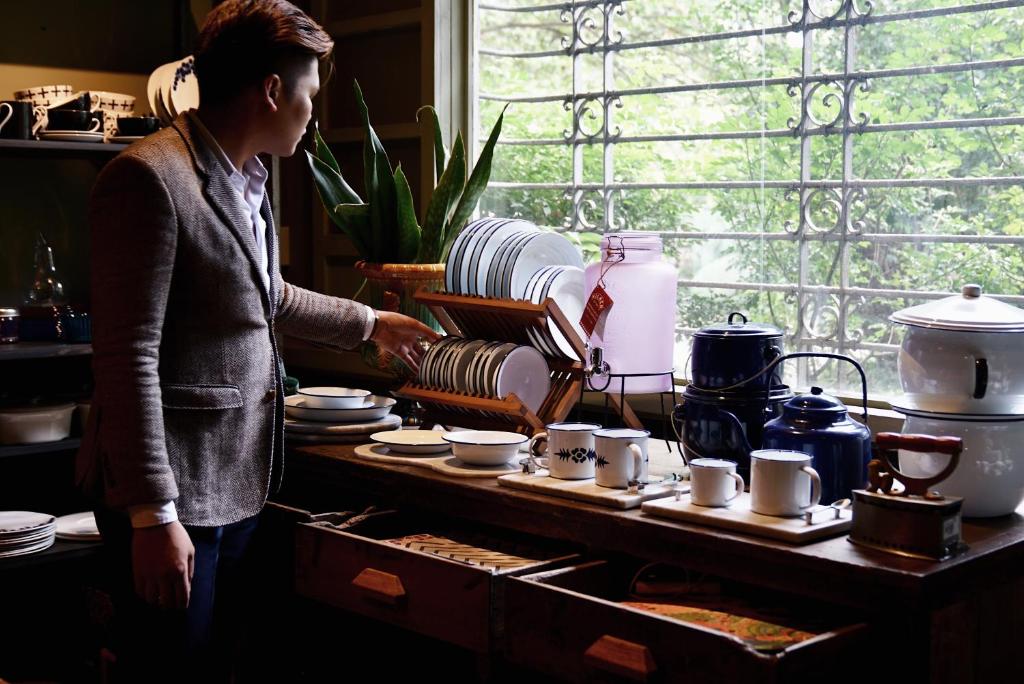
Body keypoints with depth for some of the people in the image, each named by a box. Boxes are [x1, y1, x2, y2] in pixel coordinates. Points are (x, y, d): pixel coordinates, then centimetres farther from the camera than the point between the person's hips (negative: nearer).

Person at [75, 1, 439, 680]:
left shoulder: (248, 179, 12)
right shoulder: (149, 177, -16)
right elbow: (128, 357, -20)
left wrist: (370, 323, 37)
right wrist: (154, 515, -21)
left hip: (238, 489, 9)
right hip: (172, 499, -9)